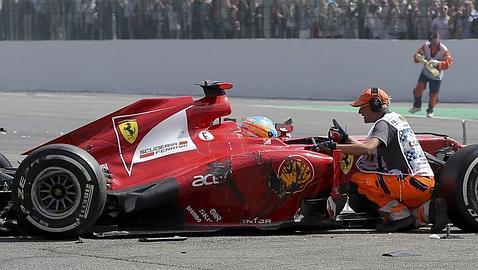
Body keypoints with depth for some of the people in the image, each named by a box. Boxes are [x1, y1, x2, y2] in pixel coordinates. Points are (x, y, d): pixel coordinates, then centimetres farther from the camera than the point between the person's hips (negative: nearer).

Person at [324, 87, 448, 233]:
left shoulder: (384, 123, -8)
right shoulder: (396, 118, 21)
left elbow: (367, 148, -27)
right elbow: (370, 150, 27)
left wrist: (335, 146, -21)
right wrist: (345, 139, 21)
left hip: (413, 183, -10)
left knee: (359, 179, -9)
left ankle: (400, 215, -7)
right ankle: (428, 210, 4)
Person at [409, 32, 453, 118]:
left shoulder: (444, 50, -19)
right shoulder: (426, 46, -10)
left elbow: (448, 62, -26)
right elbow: (417, 54, -7)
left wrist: (437, 63, -43)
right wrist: (418, 57, -33)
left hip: (436, 76, -2)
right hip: (425, 72, 2)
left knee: (433, 95, 3)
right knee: (419, 88, -14)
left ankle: (430, 110, 26)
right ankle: (417, 106, 8)